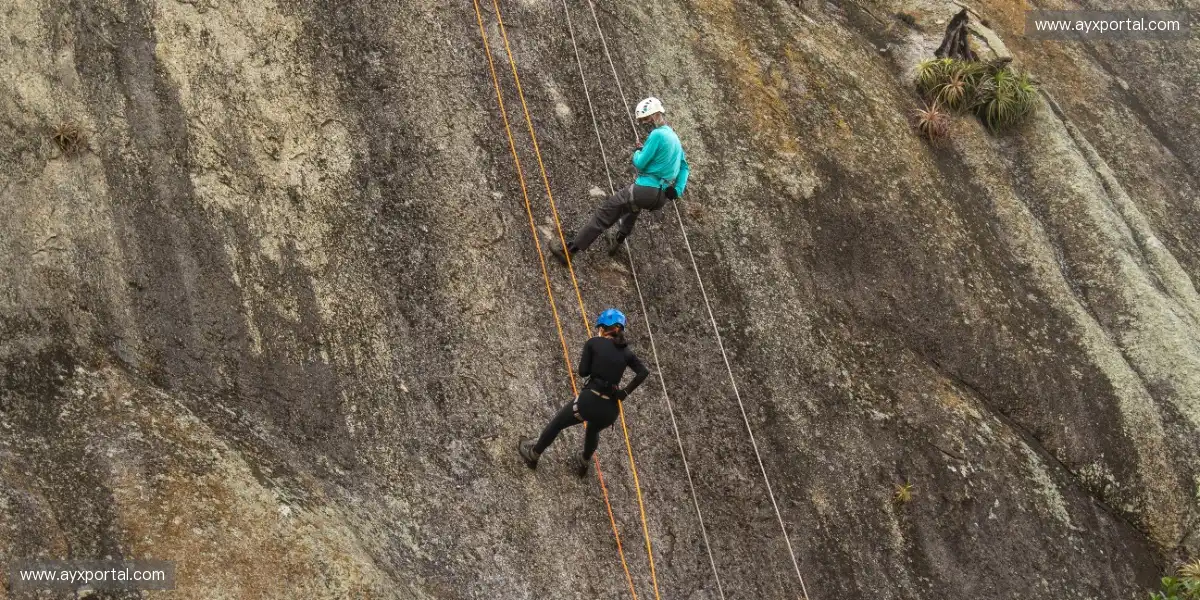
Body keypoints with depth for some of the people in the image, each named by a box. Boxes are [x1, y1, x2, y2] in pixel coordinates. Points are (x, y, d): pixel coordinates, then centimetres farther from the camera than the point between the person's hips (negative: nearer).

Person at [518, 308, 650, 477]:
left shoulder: (594, 343, 1)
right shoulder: (626, 352, 9)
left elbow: (583, 371, 1)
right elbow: (644, 372, -3)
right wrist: (624, 393, 5)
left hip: (590, 400, -4)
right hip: (611, 410, 4)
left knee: (556, 424, 25)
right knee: (594, 431, 39)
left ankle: (533, 455, 44)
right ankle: (582, 464, 58)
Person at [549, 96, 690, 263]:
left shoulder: (657, 134, -14)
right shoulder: (674, 137, 15)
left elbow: (640, 163, -14)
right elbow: (684, 166, 19)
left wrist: (637, 152, 8)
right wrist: (678, 190, 11)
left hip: (646, 190, -9)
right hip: (662, 197, 9)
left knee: (604, 212, -3)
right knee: (634, 207, 42)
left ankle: (570, 250, -3)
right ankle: (618, 241, 46)